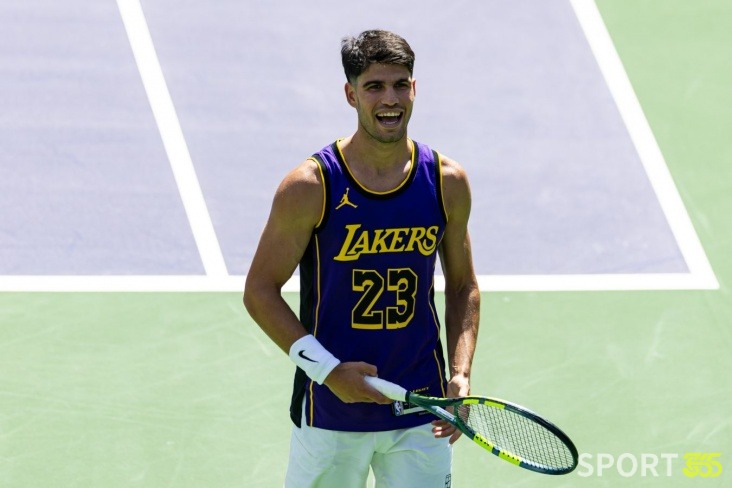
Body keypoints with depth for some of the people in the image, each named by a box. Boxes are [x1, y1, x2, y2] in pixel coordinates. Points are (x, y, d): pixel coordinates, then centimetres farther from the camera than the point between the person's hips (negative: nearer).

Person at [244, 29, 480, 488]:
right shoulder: (310, 187, -11)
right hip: (332, 407, -2)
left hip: (421, 415, 2)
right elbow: (260, 290, -6)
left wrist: (461, 373, -4)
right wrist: (327, 369, -15)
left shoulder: (447, 183, -1)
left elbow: (464, 288, 10)